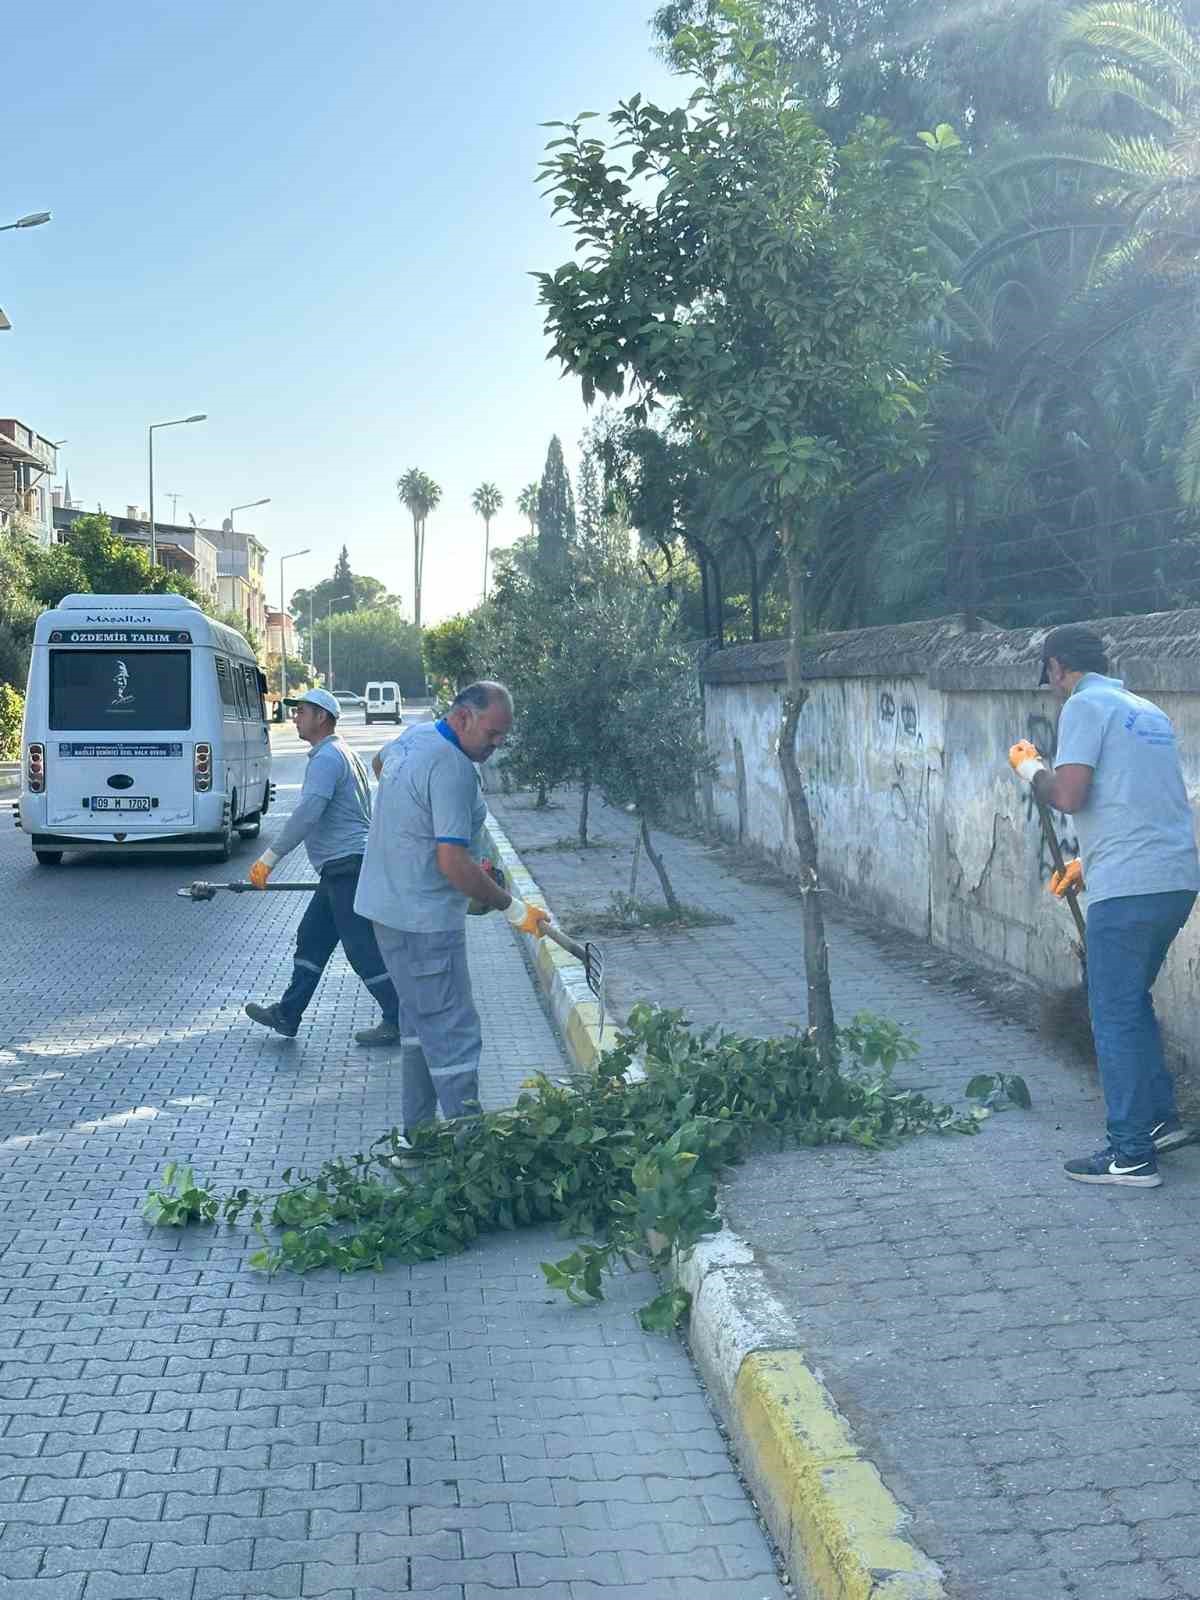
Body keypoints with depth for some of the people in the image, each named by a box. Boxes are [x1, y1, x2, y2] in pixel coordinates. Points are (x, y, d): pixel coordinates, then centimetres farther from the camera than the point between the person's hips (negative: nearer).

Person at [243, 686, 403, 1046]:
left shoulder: (327, 757, -14)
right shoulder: (342, 753, 20)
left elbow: (307, 813, -24)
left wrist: (269, 858, -21)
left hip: (347, 865, -11)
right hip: (345, 867, 11)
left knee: (362, 948, -6)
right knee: (311, 939, 13)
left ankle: (399, 1021, 0)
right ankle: (287, 1014, 20)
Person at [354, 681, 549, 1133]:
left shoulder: (412, 736, 8)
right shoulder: (452, 767, -23)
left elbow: (380, 762, 33)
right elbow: (453, 863, -27)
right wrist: (512, 909, -19)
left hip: (390, 906, 10)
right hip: (425, 921, -10)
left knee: (421, 1020, 19)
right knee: (453, 1033, -7)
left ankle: (417, 1130, 26)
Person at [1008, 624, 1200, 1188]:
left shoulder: (1085, 705, -6)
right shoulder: (1148, 711, 20)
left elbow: (1068, 796, -16)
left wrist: (1030, 767, 4)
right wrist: (1090, 862, 31)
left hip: (1128, 888, -9)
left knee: (1116, 1015, -1)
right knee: (1133, 1002, 22)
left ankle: (1131, 1155, 3)